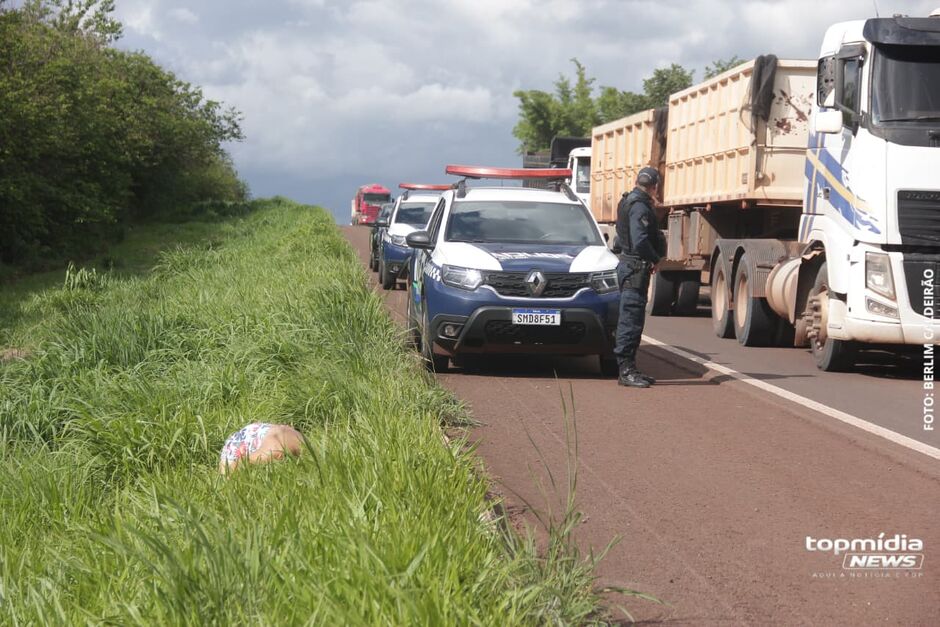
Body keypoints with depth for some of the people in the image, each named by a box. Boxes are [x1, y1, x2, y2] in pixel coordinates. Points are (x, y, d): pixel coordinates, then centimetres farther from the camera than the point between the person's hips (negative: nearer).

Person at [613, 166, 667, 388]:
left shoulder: (629, 202, 16)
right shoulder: (640, 206, -16)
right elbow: (640, 242, -25)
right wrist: (655, 259, -10)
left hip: (629, 266, 10)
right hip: (636, 268, -10)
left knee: (632, 320, 14)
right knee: (631, 320, -9)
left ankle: (628, 369, 19)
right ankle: (626, 370, -8)